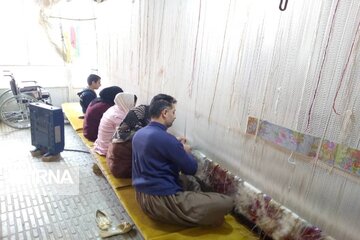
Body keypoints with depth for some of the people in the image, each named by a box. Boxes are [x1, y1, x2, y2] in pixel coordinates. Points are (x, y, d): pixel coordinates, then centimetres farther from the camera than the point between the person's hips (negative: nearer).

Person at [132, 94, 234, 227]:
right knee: (227, 203, -10)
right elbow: (191, 169, -11)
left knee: (190, 180, 32)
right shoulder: (165, 139, -23)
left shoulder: (139, 134, 4)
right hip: (162, 202, -10)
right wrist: (186, 151, 8)